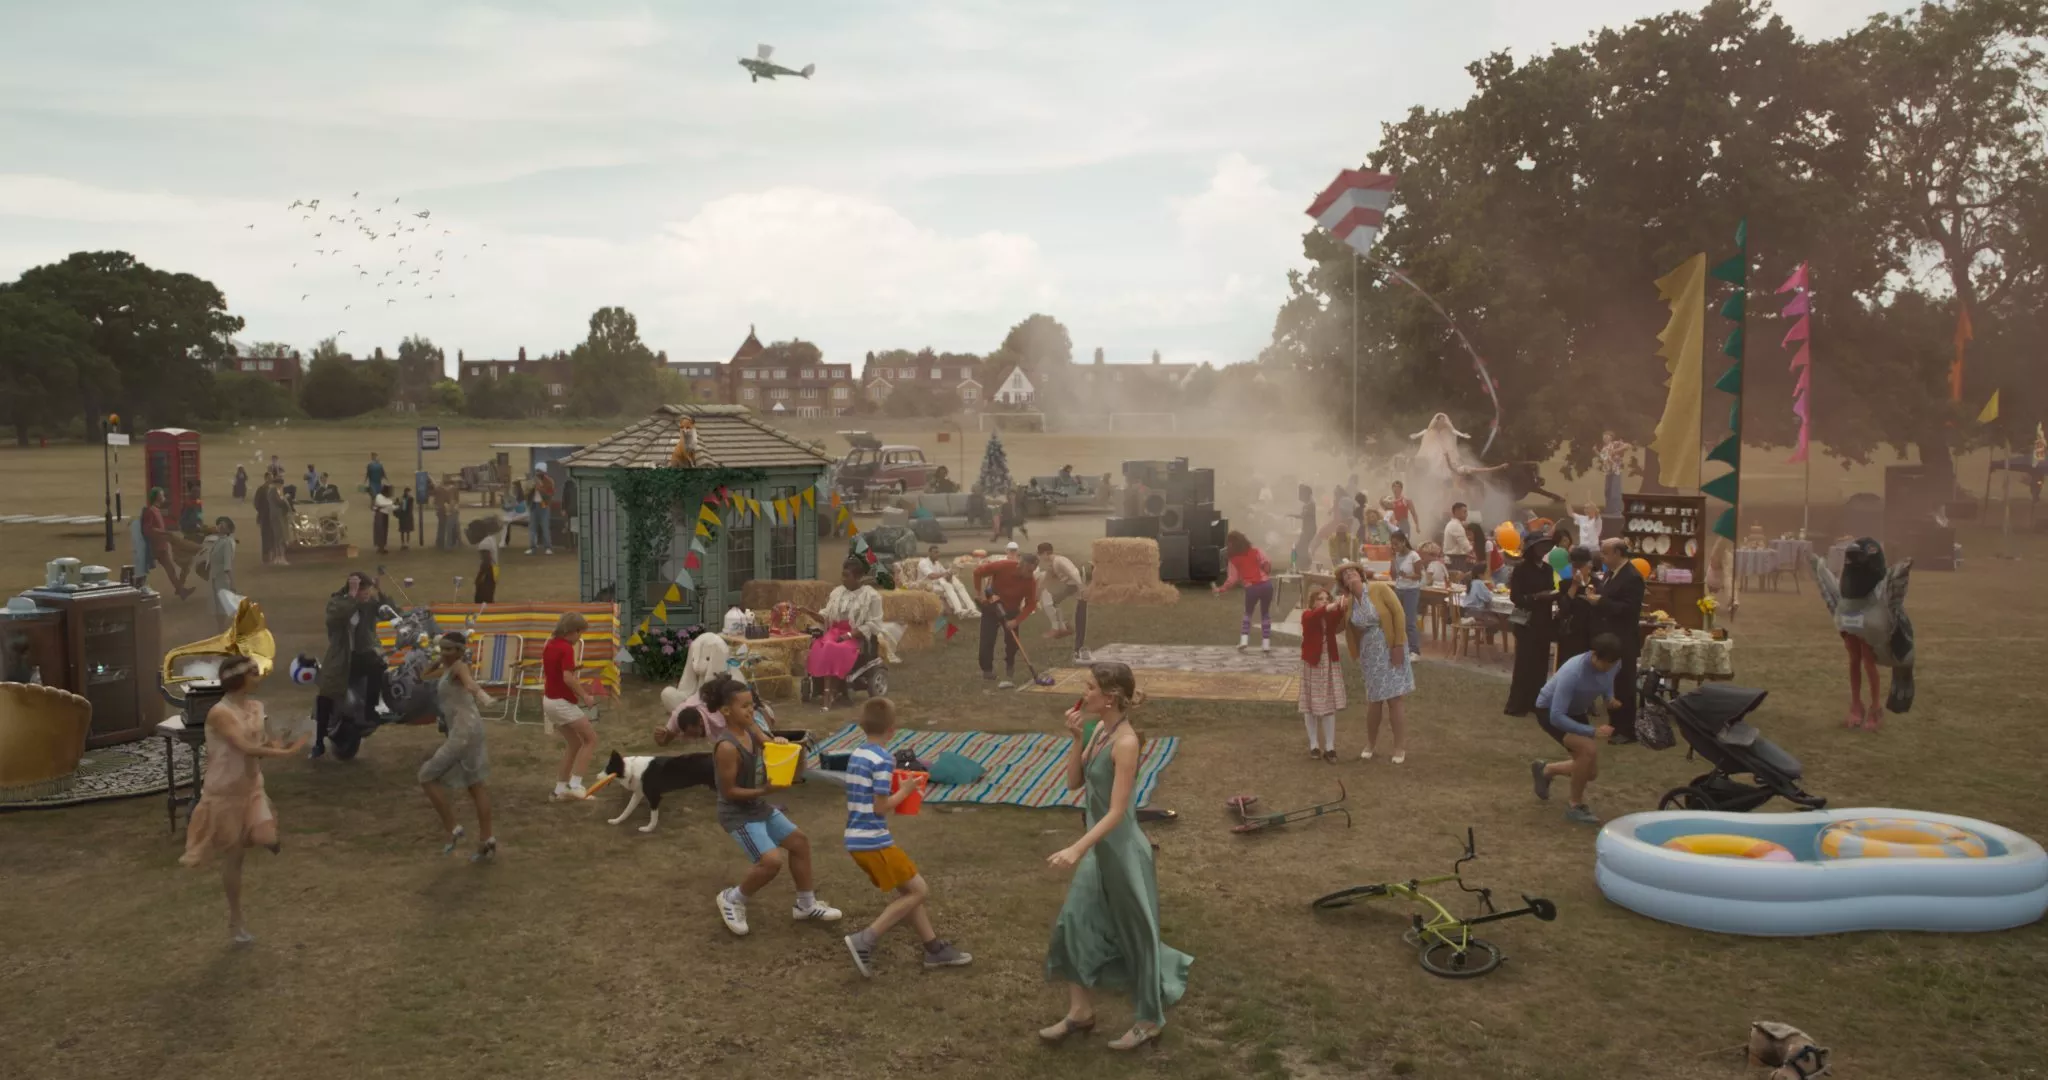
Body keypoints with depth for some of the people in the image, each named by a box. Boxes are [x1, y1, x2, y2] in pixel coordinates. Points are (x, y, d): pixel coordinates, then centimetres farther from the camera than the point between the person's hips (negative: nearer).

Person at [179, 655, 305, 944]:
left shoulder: (255, 707, 3)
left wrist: (278, 745, -13)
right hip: (226, 793, -6)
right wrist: (287, 751, -28)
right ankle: (235, 921, 23)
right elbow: (246, 748, -29)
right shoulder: (220, 713, -21)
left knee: (269, 841, -14)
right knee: (233, 857, 6)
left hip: (252, 788, 6)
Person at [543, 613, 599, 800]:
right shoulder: (566, 648, -18)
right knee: (591, 739, 1)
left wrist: (577, 684, 16)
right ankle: (575, 785, -7)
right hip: (563, 702, -9)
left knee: (573, 744, 17)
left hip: (549, 700, 9)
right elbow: (568, 678, -27)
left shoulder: (549, 645, 11)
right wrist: (585, 696, -17)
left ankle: (560, 789, 16)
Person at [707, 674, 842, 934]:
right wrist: (763, 791, -30)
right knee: (772, 861, -21)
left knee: (799, 841, 13)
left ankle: (806, 905, 27)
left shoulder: (751, 730, -2)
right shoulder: (727, 747, -27)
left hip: (759, 807, 10)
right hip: (737, 814, -10)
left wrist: (782, 746, -18)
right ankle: (732, 899, 6)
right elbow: (728, 791, -23)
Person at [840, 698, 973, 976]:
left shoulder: (855, 755, 10)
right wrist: (905, 790, -2)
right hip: (874, 842, -9)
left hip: (856, 840, 9)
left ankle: (935, 948, 22)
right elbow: (881, 806, -17)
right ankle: (864, 940, -6)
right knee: (919, 891, 0)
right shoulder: (883, 760, -16)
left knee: (906, 890, 17)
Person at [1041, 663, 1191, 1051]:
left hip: (1122, 849, -8)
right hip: (1099, 847, 8)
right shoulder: (1099, 730, 1)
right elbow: (1074, 783, 6)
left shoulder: (1125, 742, -24)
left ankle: (1149, 1019, 27)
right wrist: (1077, 739, -8)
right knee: (1073, 923, 13)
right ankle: (1080, 1011, 28)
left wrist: (1076, 849, -32)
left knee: (1134, 932, 9)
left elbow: (1117, 812, -25)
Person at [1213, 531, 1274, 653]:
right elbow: (1267, 565, -6)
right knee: (1265, 614, 15)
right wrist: (1266, 575, 14)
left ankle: (1244, 640, 7)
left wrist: (1221, 589, 13)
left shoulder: (1234, 559, 4)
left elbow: (1232, 579, 1)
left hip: (1251, 588, -1)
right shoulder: (1255, 552, 5)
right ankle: (1266, 643, 9)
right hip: (1265, 585, 1)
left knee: (1247, 613, 22)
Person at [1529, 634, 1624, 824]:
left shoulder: (1613, 664, -17)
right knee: (1589, 749, -29)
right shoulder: (1573, 673, -38)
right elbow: (1557, 716, -39)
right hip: (1549, 711, -7)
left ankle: (1545, 770, 34)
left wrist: (1610, 699, -11)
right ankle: (1576, 807, -12)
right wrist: (1593, 731, -41)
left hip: (1576, 712, 7)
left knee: (1591, 771, 6)